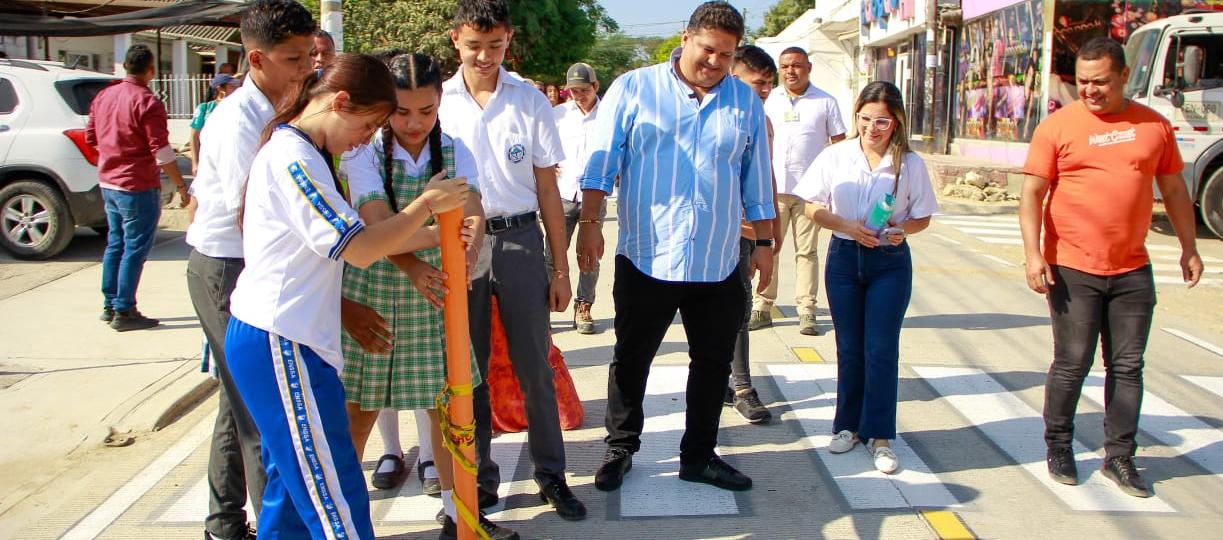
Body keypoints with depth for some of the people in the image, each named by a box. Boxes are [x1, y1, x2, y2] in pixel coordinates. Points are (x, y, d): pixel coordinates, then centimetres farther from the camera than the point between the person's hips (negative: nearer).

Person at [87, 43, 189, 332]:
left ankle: (110, 305, 24)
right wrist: (182, 186, -12)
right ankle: (123, 312, 1)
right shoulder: (147, 102, -17)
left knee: (115, 244, 17)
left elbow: (90, 137, 15)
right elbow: (162, 152, -19)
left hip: (108, 182, 8)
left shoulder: (104, 96, 7)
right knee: (135, 249, -1)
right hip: (138, 187, -8)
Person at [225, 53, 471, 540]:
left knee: (293, 485, 19)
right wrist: (428, 203, -10)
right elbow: (359, 249, -20)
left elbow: (348, 236, 13)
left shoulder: (297, 153, 15)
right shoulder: (293, 159, -17)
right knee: (337, 499, -4)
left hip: (277, 340, 11)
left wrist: (437, 235, 7)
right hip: (282, 347, -11)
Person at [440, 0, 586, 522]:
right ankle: (479, 475, 24)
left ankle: (551, 474, 20)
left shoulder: (530, 101, 2)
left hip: (519, 240, 0)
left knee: (535, 367, 5)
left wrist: (561, 269, 3)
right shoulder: (438, 101, 1)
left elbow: (547, 189, 5)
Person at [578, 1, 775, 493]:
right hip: (647, 259, -3)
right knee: (631, 360, 9)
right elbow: (602, 162, -3)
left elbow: (756, 181, 12)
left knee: (713, 362, 12)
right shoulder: (633, 89, -1)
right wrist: (589, 222, -10)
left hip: (717, 264, 3)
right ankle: (620, 449, 28)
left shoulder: (746, 103, 8)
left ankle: (698, 456, 28)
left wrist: (764, 241, 12)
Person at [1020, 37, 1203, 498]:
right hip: (1072, 270, -3)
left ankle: (1119, 456, 21)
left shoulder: (1154, 125, 6)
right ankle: (1058, 447, 21)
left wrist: (1188, 247, 17)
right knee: (1072, 365, 3)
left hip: (1132, 271, 4)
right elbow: (1032, 194, -7)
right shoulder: (1058, 126, -5)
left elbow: (1174, 190, 16)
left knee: (1127, 366, 9)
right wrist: (1033, 254, -16)